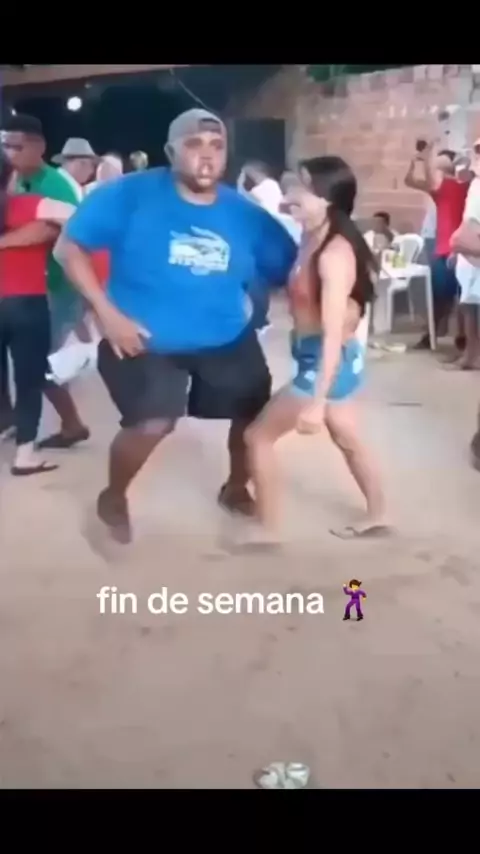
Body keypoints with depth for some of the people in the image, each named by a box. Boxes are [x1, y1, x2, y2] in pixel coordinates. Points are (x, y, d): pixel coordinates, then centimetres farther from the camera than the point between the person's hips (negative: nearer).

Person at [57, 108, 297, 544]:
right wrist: (107, 312, -18)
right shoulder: (130, 195, -13)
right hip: (144, 340, -4)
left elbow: (291, 270, 0)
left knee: (257, 415, 10)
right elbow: (72, 247, -11)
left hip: (228, 339, 5)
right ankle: (113, 499, 14)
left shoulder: (245, 215, -4)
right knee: (151, 425, -21)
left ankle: (236, 489, 45)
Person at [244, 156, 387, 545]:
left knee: (258, 436, 2)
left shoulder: (334, 254, -25)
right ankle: (377, 516, 42)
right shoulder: (313, 239, 2)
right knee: (348, 440, 24)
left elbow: (334, 334, -28)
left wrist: (316, 402, -28)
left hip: (327, 362, -9)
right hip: (320, 359, 9)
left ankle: (267, 531, 15)